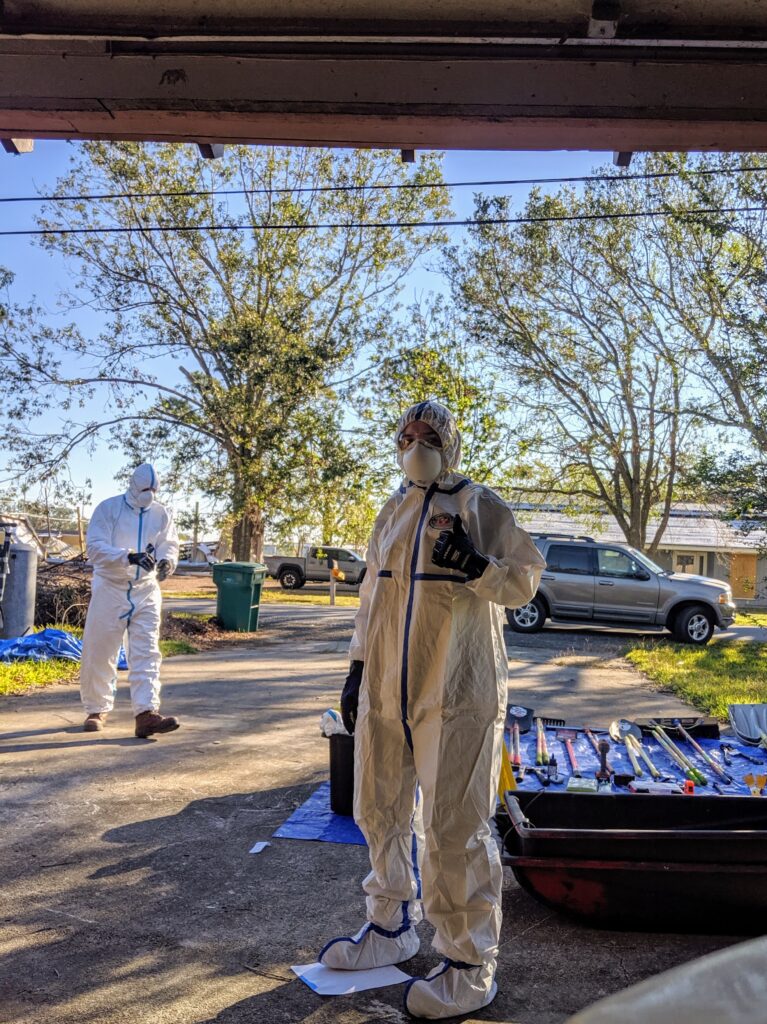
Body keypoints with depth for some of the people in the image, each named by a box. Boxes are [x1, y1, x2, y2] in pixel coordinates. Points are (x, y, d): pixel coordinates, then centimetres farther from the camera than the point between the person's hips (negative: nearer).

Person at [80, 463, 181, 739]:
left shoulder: (161, 514, 3)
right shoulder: (108, 508, -8)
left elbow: (170, 545, 9)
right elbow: (94, 547, -16)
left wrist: (167, 561, -16)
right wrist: (130, 556, -31)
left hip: (146, 592, 2)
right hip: (110, 590, -2)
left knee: (146, 653, -6)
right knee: (98, 653, 6)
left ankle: (146, 714, -10)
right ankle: (97, 710, 24)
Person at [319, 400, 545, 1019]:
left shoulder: (480, 505, -4)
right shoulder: (393, 511, 14)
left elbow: (525, 580, -4)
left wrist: (476, 564, -24)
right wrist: (358, 668, 16)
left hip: (457, 692, -7)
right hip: (387, 690, 7)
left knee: (455, 828, -2)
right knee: (382, 812, 17)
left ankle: (471, 966, 15)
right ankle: (392, 928, 38)